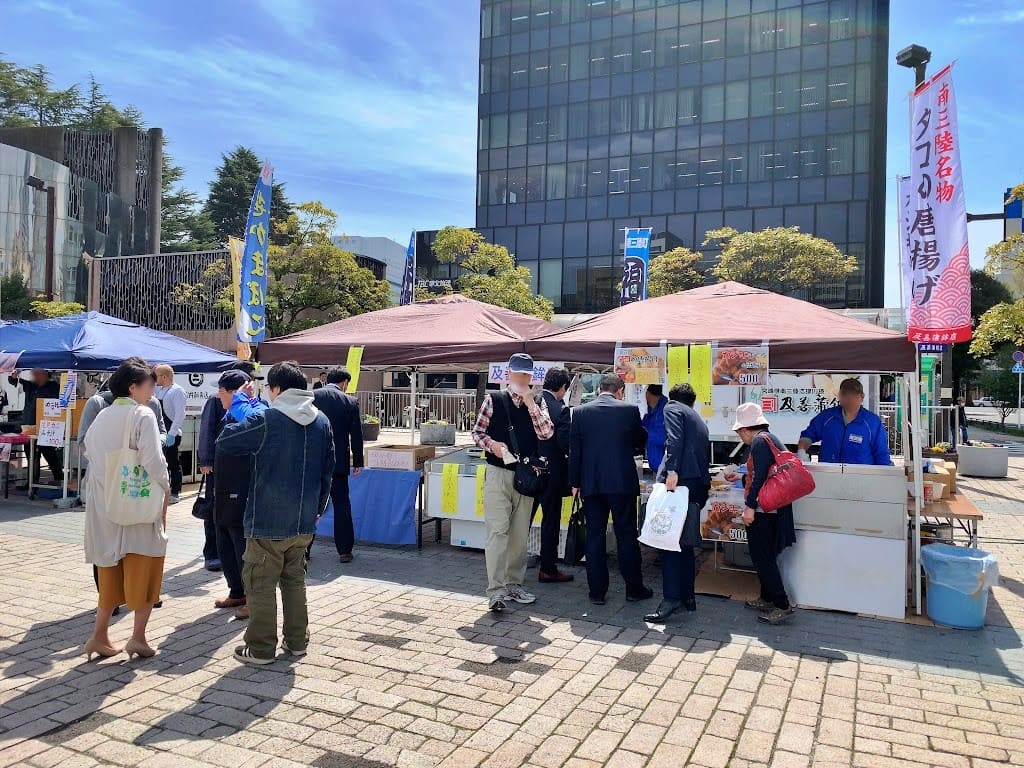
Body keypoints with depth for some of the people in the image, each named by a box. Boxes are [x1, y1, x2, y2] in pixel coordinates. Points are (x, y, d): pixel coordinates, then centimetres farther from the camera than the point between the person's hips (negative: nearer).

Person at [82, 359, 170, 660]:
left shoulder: (102, 416, 7)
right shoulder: (143, 415, -13)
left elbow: (89, 450, 11)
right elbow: (153, 460, -20)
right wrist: (165, 487, -5)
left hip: (105, 506, 6)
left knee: (111, 568, 17)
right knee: (144, 569, 6)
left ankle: (99, 635, 18)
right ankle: (138, 637, 8)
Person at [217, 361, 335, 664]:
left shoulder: (265, 420, -15)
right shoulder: (322, 422, 4)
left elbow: (224, 443, -4)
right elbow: (328, 471, 11)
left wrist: (243, 407, 7)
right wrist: (317, 508, 21)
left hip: (268, 522, -6)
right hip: (304, 522, 6)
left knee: (260, 583, 7)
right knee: (295, 580, 18)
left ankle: (261, 647, 15)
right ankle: (297, 640, 25)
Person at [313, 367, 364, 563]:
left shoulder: (311, 397, 0)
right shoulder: (350, 402, -2)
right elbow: (356, 435, 0)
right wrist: (357, 462, 10)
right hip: (338, 462, -1)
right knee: (342, 505, 8)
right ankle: (344, 550, 11)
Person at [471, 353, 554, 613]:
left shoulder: (538, 403, 7)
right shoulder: (493, 400, 1)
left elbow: (546, 433, -8)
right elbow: (477, 432, 4)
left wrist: (529, 402, -13)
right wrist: (492, 444, -16)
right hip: (497, 473, -3)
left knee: (520, 534, 11)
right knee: (497, 531, -10)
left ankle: (514, 585, 24)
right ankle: (496, 591, -9)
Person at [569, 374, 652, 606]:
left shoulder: (580, 412, 1)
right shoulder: (630, 410, -5)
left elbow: (574, 450, 2)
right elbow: (641, 441, 10)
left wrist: (575, 482, 8)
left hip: (590, 484, 2)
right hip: (622, 482, -1)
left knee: (594, 536, 8)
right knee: (626, 535, 8)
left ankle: (597, 591, 13)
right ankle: (634, 588, 18)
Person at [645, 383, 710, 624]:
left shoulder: (672, 408, 6)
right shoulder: (699, 420, 29)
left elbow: (674, 439, -12)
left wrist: (672, 470, -21)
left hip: (679, 480, -8)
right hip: (699, 484, 8)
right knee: (685, 543, 14)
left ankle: (671, 599, -11)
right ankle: (687, 596, 18)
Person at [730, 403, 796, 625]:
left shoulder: (760, 440, -14)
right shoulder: (769, 438, 16)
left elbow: (760, 476, -22)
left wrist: (750, 506, -23)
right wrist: (741, 478, 35)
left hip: (764, 509, -10)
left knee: (762, 557, -5)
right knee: (764, 556, 19)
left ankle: (782, 605, -1)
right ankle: (767, 598, 28)